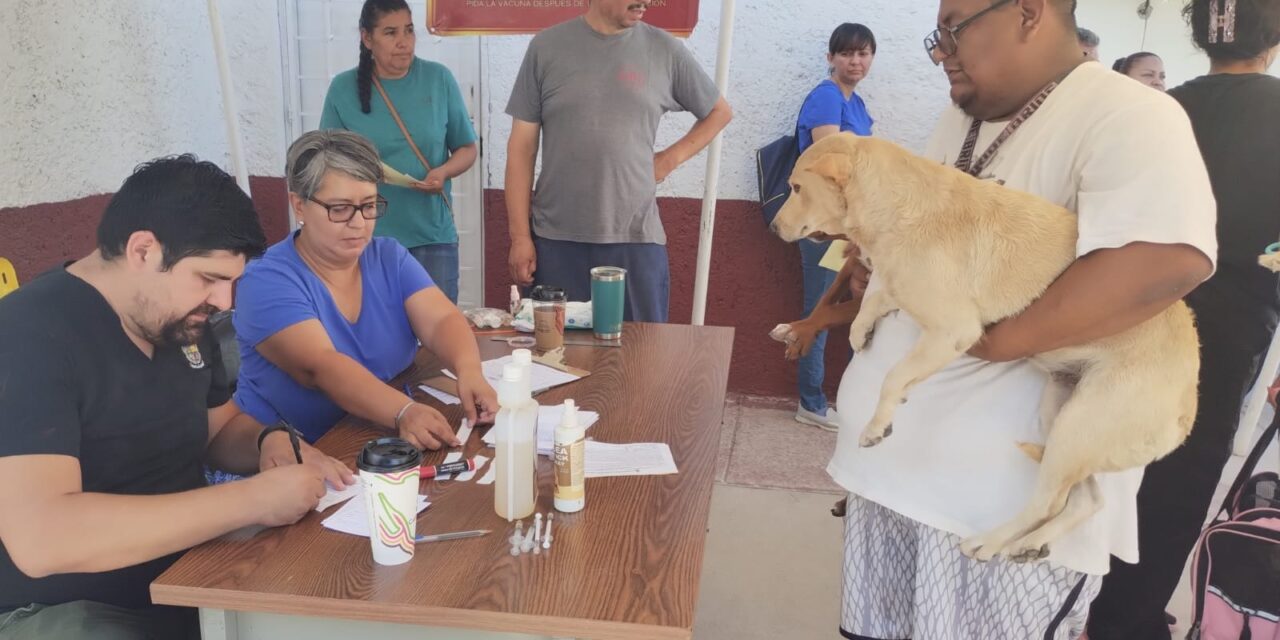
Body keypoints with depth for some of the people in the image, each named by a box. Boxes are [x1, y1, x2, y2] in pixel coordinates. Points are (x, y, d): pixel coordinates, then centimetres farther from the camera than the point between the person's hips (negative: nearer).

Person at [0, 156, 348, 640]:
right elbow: (39, 538, -33)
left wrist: (271, 441, -7)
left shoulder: (179, 321, 3)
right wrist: (251, 499, -31)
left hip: (186, 575, 8)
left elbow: (222, 428, 17)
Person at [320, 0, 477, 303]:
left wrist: (443, 172, -14)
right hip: (368, 238, 0)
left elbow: (466, 148, 5)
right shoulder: (343, 88, -1)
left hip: (433, 236, 0)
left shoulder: (439, 79, -1)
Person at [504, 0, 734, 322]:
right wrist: (520, 236, -2)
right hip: (555, 241, 0)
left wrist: (670, 159, 3)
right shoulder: (547, 47, 2)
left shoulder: (664, 49, 3)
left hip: (637, 241, 1)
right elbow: (522, 148, 2)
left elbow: (719, 112, 18)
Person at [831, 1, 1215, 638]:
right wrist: (876, 261, 3)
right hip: (893, 454, 8)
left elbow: (1168, 260, -32)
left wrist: (996, 341, -25)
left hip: (1009, 493, -8)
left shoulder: (1128, 117, -14)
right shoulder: (963, 118, 13)